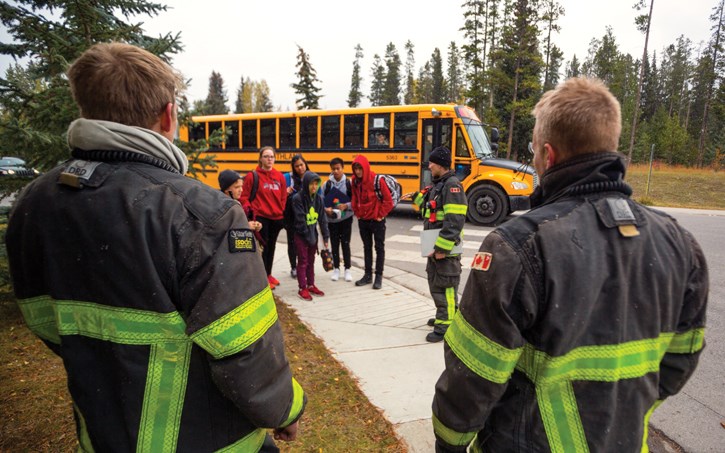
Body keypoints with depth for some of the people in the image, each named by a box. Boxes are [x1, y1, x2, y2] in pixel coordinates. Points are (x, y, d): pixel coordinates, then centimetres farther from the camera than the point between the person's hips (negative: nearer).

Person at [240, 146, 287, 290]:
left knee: (271, 247, 15)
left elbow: (283, 197, 12)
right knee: (263, 247, 0)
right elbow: (244, 197, -7)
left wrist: (281, 211, 4)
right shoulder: (253, 176, -8)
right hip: (260, 217, -5)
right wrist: (250, 211, -16)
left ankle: (268, 275, 30)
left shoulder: (279, 176, 6)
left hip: (276, 218, 5)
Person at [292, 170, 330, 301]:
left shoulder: (318, 198, 2)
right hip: (301, 235, -5)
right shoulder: (298, 198, -16)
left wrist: (326, 236, 0)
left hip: (313, 233, 5)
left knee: (311, 261, 13)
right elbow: (300, 220, -18)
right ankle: (302, 289, 9)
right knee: (303, 261, 1)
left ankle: (311, 285, 24)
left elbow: (322, 218, 3)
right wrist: (308, 236, -17)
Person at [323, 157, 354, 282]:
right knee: (334, 244, 10)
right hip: (332, 219, 1)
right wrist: (326, 209, -19)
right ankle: (336, 269, 23)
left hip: (346, 219, -1)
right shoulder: (327, 184, -3)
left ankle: (347, 269, 18)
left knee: (345, 244, 6)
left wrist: (346, 206, -22)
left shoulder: (349, 183, -6)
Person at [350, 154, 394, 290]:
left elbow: (388, 200, -15)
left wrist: (380, 215, -11)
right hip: (362, 220, 6)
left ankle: (379, 276, 13)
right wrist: (357, 213, 6)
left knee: (379, 248, 5)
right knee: (366, 247, 14)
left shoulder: (377, 180, -18)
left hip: (377, 220, -5)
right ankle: (368, 275, 24)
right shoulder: (355, 181, 0)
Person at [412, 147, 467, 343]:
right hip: (434, 247, 10)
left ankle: (445, 326, 8)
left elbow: (454, 221, -25)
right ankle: (443, 317, 36)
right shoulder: (438, 184, 14)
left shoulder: (452, 186, -18)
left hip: (446, 249, -10)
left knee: (445, 286, -2)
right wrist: (417, 197, 17)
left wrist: (442, 248, -26)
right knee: (435, 284, 20)